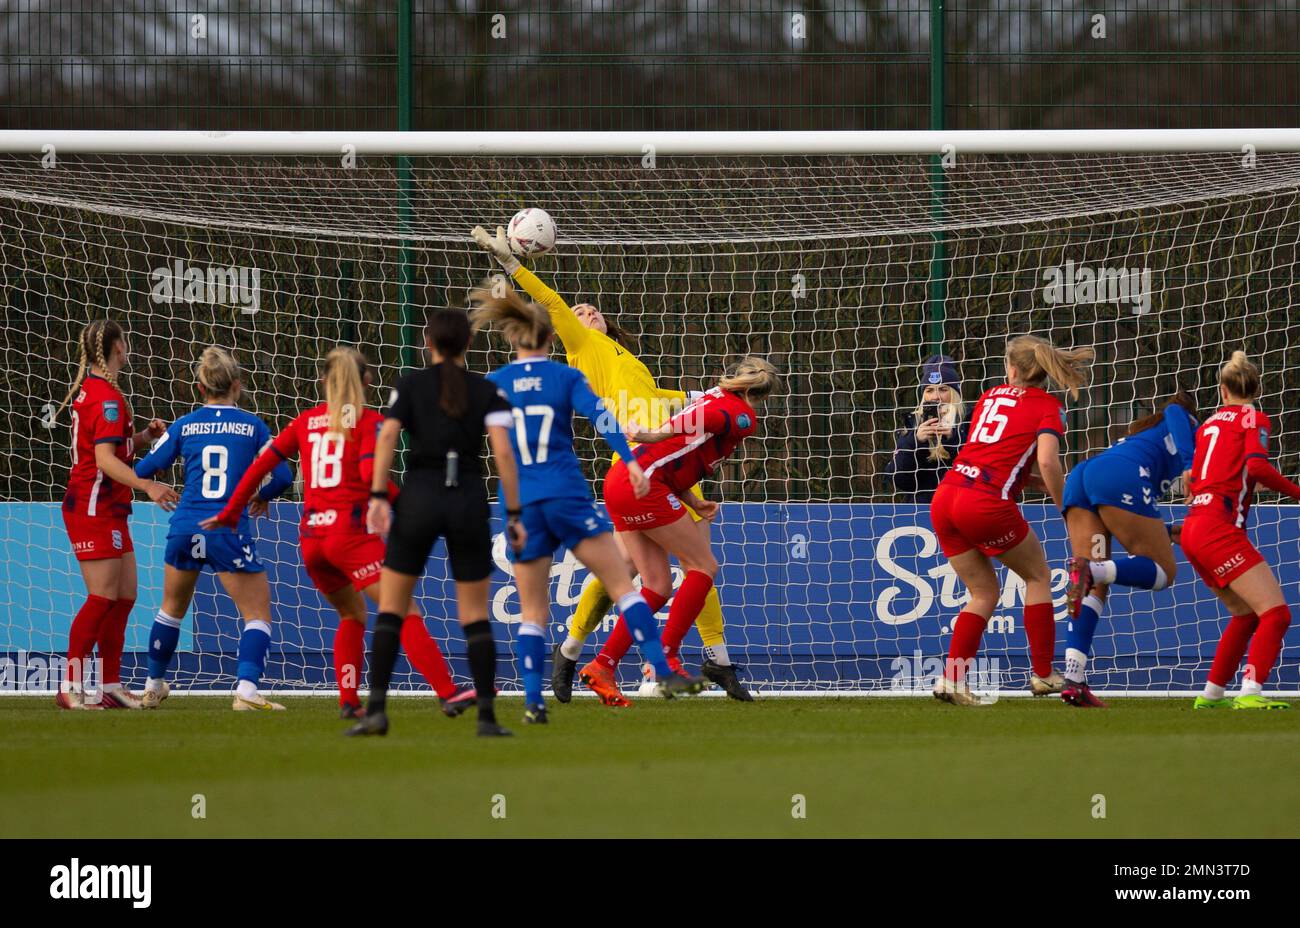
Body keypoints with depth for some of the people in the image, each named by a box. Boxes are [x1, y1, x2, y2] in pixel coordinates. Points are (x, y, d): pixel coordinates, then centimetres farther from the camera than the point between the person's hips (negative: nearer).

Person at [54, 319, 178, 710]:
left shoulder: (90, 388, 15)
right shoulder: (107, 396, -15)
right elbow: (105, 460, -24)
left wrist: (144, 435, 5)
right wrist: (147, 485, -34)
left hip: (109, 511, 10)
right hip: (94, 509, -10)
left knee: (125, 596, 9)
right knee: (103, 597, -12)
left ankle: (111, 687, 11)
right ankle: (70, 688, -11)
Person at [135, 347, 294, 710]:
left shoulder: (184, 426, 5)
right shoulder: (253, 425, 2)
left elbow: (142, 470, 7)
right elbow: (282, 476, 1)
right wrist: (263, 496, 22)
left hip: (185, 527, 3)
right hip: (230, 530, -3)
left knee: (172, 609, 24)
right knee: (258, 614, 3)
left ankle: (153, 687, 35)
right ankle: (246, 690, -16)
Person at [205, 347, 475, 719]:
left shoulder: (306, 420, 14)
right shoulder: (369, 420, 1)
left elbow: (262, 464, 14)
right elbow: (370, 472, -16)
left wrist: (230, 513, 22)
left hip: (311, 536, 6)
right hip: (350, 531, -6)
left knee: (352, 615, 24)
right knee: (407, 613, -11)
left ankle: (349, 702, 13)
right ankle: (448, 693, -23)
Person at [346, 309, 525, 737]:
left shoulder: (411, 385, 7)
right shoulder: (487, 391, 7)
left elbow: (387, 436, -8)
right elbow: (503, 451, -4)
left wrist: (377, 497, -12)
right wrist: (514, 514, -3)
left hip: (418, 498, -1)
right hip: (469, 501, 1)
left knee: (391, 609, 8)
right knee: (475, 615, 9)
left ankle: (377, 710, -3)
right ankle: (487, 715, 0)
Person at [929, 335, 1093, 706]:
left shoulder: (990, 396, 21)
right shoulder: (1048, 407, 4)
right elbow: (1047, 462, -13)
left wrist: (1038, 482, 22)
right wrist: (1067, 510, -4)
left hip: (944, 498, 5)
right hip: (988, 505, -5)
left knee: (984, 592, 18)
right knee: (1038, 576, 17)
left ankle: (951, 679, 5)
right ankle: (1043, 674, 15)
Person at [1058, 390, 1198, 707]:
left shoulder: (1138, 434, 42)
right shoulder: (1186, 421, 25)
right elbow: (1174, 412, -2)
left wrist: (1168, 532, 46)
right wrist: (1190, 466, -14)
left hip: (1078, 478, 7)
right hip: (1120, 478, -7)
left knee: (1096, 587, 4)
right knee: (1163, 572, 1)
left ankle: (1073, 679, -13)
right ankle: (1091, 570, -27)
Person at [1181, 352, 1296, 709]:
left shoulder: (1210, 422, 21)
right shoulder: (1253, 418, 0)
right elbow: (1257, 465, -17)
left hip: (1192, 528, 8)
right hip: (1219, 528, -8)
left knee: (1245, 616, 20)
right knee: (1276, 613, -14)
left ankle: (1211, 694, 22)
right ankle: (1250, 692, -30)